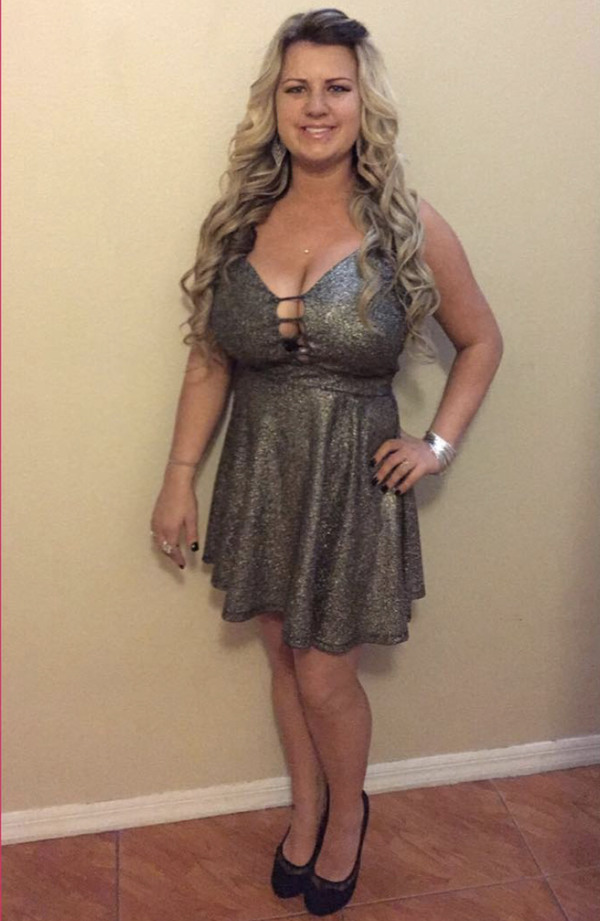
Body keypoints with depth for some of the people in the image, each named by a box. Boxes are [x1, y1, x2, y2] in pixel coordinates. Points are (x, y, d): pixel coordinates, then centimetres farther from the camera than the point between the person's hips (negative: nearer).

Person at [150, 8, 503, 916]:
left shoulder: (409, 226, -9)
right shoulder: (240, 220, -1)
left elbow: (481, 340, 4)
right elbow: (209, 362, 3)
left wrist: (437, 443, -5)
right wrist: (179, 477, 2)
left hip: (352, 478, -3)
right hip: (258, 473, 3)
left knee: (325, 676, 8)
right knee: (285, 658, 18)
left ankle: (347, 814, 41)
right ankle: (306, 808, 46)